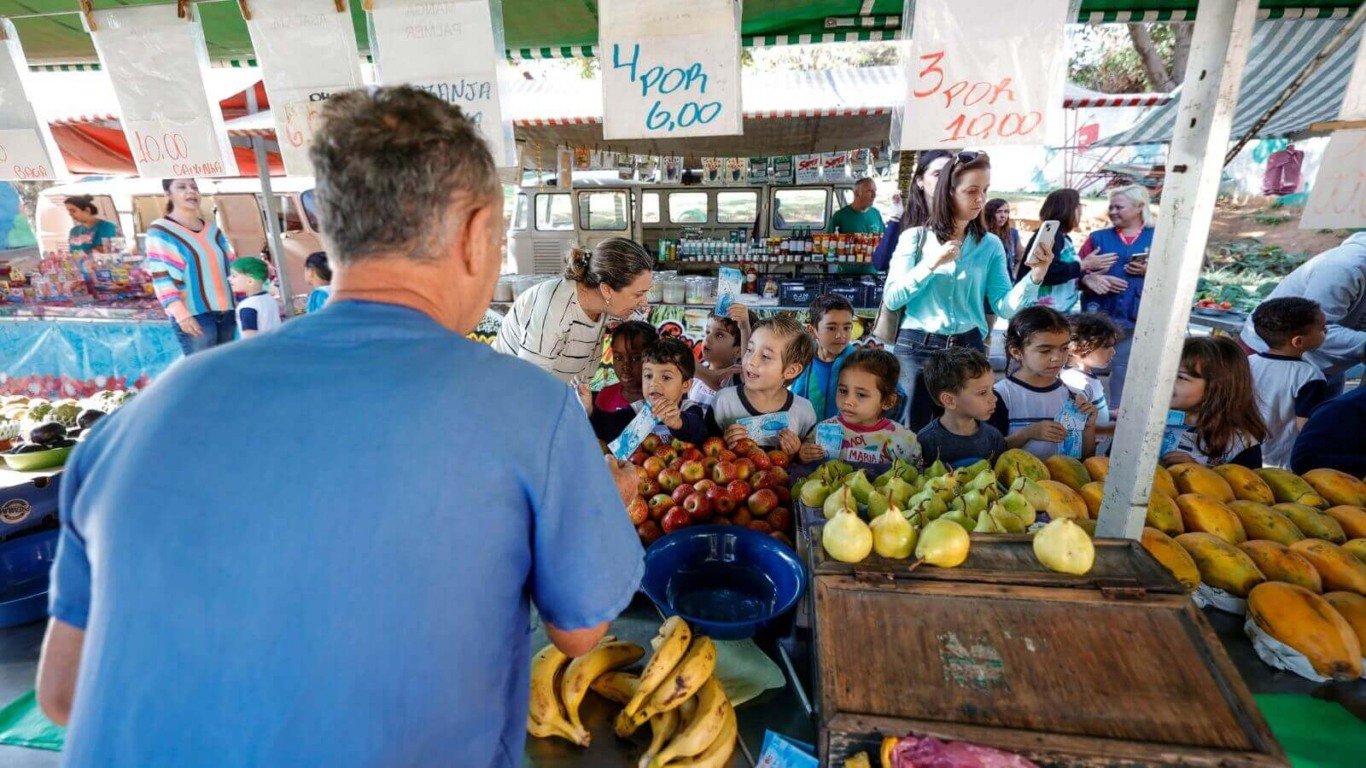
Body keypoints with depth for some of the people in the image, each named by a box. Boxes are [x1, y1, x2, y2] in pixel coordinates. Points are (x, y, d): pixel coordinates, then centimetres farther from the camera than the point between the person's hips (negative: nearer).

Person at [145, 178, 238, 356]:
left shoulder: (213, 229, 15)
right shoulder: (160, 231, -1)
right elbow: (161, 277, -8)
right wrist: (180, 313, -19)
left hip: (226, 311, 6)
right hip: (194, 314, -6)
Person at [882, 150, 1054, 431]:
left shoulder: (991, 245, 6)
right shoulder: (916, 237, 0)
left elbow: (1005, 306, -2)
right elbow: (891, 300, -9)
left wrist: (1036, 276, -17)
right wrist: (931, 264, -16)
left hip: (968, 349, 3)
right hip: (916, 347, -2)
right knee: (912, 433, 5)